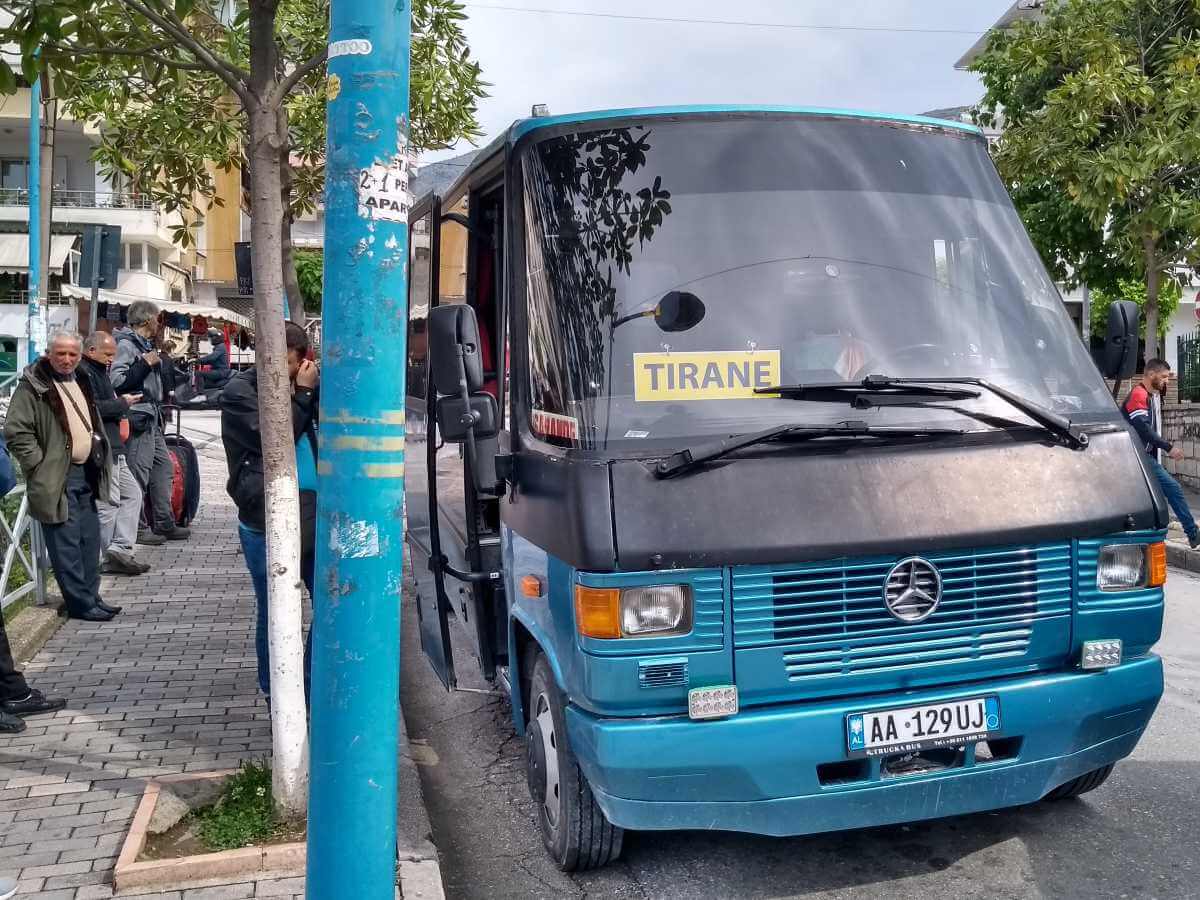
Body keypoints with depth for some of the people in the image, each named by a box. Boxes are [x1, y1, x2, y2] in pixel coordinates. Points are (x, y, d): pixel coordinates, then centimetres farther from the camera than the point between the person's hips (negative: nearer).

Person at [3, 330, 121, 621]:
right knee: (66, 543, -3)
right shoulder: (33, 386, -9)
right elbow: (15, 431, -14)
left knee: (89, 540, 12)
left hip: (85, 474, 8)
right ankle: (80, 603, 4)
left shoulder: (80, 383, 15)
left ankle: (91, 596, 22)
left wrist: (98, 461, 17)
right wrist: (41, 464, -16)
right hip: (57, 479, -8)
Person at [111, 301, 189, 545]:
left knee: (163, 467, 13)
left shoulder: (144, 345, 18)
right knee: (138, 473, -7)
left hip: (151, 418, 11)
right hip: (137, 417, -11)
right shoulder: (126, 344, -11)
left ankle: (165, 524, 21)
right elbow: (117, 381, -21)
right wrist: (145, 364, -20)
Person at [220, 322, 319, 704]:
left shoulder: (296, 387, 12)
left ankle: (312, 686, 25)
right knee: (275, 614, 6)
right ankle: (277, 697, 23)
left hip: (313, 514, 5)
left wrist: (313, 390, -2)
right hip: (267, 524, -5)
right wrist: (302, 394, -12)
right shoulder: (239, 392, -4)